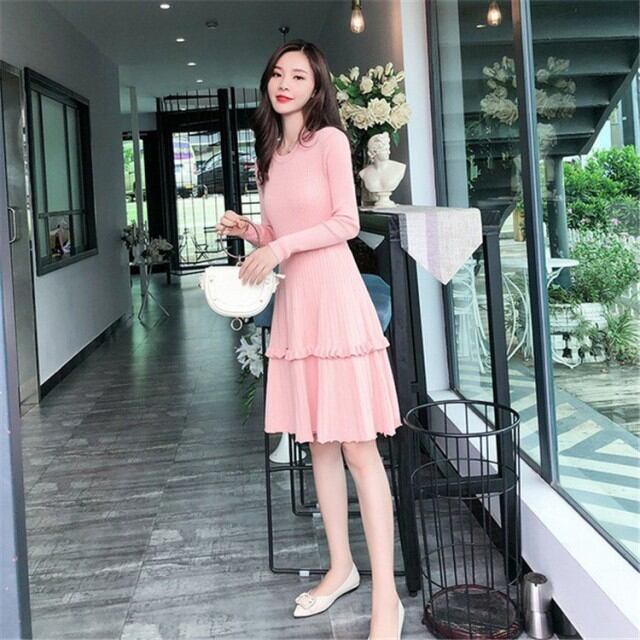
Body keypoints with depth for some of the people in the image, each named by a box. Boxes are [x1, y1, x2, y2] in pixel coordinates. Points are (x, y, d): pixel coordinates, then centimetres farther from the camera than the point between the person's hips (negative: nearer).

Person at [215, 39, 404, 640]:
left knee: (357, 446, -8)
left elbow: (346, 222, -9)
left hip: (334, 295, -7)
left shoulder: (330, 140, -4)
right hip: (291, 299, 7)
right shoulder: (269, 155, 16)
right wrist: (245, 230, 2)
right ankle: (341, 566, 25)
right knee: (318, 442, 12)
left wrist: (283, 245, -16)